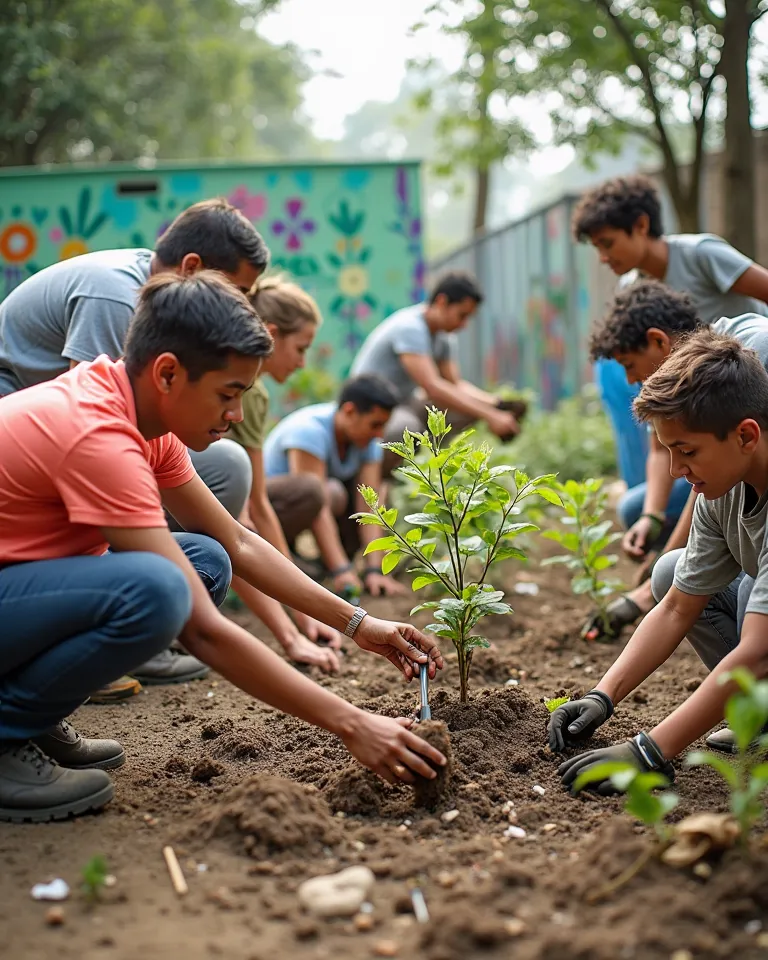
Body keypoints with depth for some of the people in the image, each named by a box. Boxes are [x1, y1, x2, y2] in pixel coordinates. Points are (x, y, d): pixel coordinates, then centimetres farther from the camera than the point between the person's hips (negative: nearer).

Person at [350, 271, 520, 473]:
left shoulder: (445, 336, 3)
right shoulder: (410, 328, -25)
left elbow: (456, 385, 6)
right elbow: (432, 387, -34)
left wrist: (497, 403, -13)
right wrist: (490, 416, -35)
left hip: (403, 403, 9)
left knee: (469, 407, -3)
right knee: (406, 427, -41)